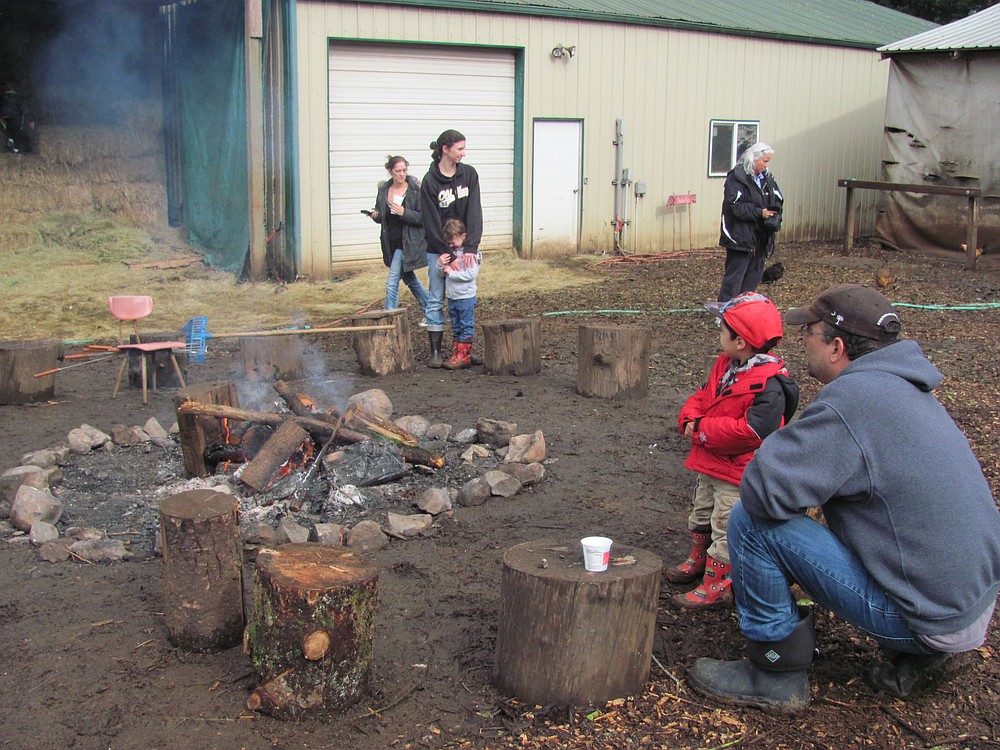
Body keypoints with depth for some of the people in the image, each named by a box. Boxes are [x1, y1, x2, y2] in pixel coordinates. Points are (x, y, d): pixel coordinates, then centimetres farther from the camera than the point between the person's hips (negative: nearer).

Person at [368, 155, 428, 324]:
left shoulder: (415, 191, -10)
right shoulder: (383, 190, 5)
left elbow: (423, 218, -12)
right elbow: (381, 217, 15)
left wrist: (404, 213, -25)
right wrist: (375, 216, -8)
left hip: (407, 243, -6)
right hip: (391, 243, 6)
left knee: (392, 283, -11)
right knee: (409, 280, 20)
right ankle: (428, 311, 38)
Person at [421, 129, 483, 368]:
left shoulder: (469, 174, -1)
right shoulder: (430, 180, -10)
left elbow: (474, 212, -8)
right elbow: (432, 222, -12)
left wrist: (471, 247, -18)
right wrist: (447, 253, -18)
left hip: (464, 248, 3)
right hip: (438, 250, -3)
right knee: (436, 301, 2)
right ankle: (435, 351, 8)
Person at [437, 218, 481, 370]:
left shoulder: (471, 254, -11)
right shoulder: (450, 252, 9)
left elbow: (470, 274, -22)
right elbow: (441, 272, 11)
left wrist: (451, 272, -19)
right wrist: (440, 264, -11)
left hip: (466, 297, -7)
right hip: (452, 297, 7)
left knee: (466, 327, -1)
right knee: (456, 328, 13)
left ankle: (464, 356, -1)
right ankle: (457, 354, 19)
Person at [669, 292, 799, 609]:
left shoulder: (769, 384, -27)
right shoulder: (725, 365, 2)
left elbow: (751, 431, -32)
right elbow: (702, 396, 13)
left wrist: (703, 429, -25)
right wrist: (690, 419, -8)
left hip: (737, 473, -9)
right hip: (708, 464, 10)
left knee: (726, 529, 2)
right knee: (701, 515, 26)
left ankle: (716, 586, 14)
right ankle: (697, 562, 46)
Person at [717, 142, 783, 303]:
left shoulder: (767, 179, 14)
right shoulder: (736, 178, -10)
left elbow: (778, 201, 14)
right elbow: (736, 206, -18)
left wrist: (774, 217, -7)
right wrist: (759, 213, -24)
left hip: (761, 238, 8)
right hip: (740, 237, -8)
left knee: (754, 275, 13)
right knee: (734, 277, -6)